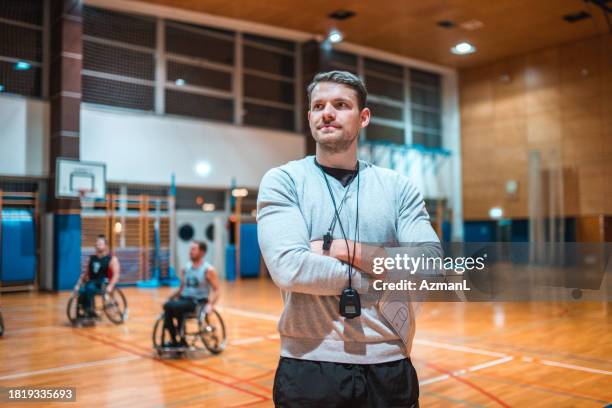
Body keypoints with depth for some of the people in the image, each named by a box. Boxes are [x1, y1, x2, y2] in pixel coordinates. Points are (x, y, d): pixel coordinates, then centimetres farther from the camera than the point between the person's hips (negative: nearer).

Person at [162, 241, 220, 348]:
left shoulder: (208, 270, -5)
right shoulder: (185, 268, 12)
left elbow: (216, 290, -7)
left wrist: (210, 304, -23)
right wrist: (170, 298, 5)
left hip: (199, 302, -5)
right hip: (184, 299, 5)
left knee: (177, 307, -32)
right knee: (167, 305, -26)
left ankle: (182, 341, -16)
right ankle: (173, 340, -15)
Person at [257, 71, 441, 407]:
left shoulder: (398, 187, 3)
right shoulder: (282, 181, -4)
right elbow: (289, 267, -19)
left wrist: (343, 249, -16)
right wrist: (384, 274, -11)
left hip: (390, 367, 2)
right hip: (310, 367, -2)